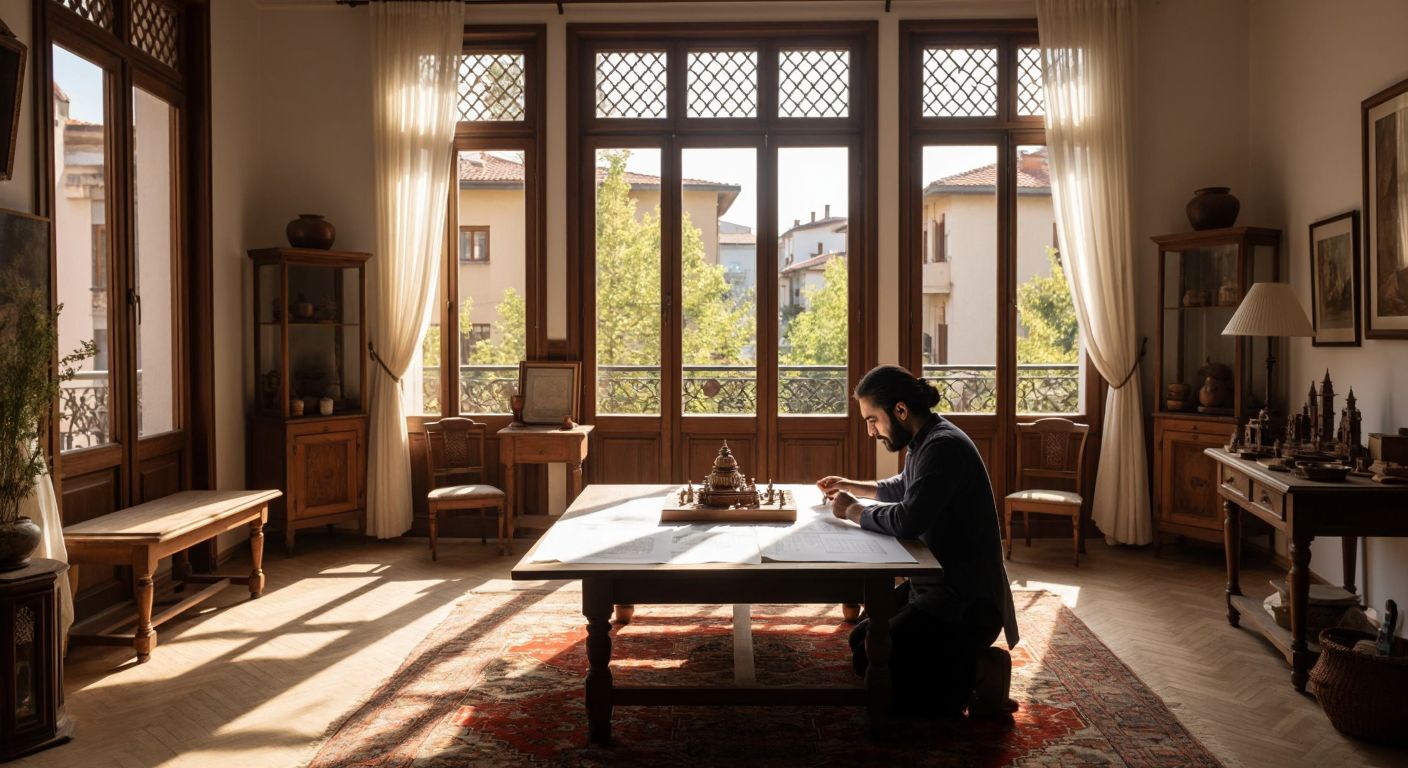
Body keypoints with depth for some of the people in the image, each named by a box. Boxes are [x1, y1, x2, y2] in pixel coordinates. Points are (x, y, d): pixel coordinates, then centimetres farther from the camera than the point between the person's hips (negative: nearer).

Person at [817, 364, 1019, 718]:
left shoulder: (943, 446, -22)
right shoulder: (925, 440, 9)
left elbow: (907, 520, -31)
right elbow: (903, 489, 31)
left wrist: (854, 511, -14)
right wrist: (853, 487, 19)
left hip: (966, 601, -11)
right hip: (937, 586, 11)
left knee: (870, 662, -13)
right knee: (860, 639, 16)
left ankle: (976, 674, -5)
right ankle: (967, 663, 12)